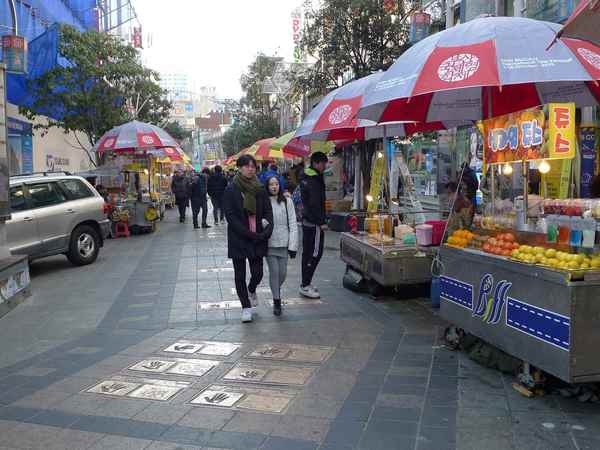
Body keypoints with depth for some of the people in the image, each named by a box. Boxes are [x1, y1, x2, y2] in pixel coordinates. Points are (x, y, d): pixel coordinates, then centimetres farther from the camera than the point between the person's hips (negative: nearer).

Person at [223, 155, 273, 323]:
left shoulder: (260, 189, 4)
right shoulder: (231, 189, -6)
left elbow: (268, 211, 4)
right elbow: (230, 215, -11)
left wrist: (267, 231, -14)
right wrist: (249, 234, -17)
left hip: (258, 239, 3)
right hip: (238, 239, -2)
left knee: (257, 273, 3)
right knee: (240, 275, 5)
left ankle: (251, 290, 38)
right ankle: (246, 306, 21)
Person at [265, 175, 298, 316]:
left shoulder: (287, 201, -1)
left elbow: (293, 224, 0)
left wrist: (293, 245, -4)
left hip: (283, 243, 2)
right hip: (269, 243, -1)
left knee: (283, 272, 7)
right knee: (274, 271, -3)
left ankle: (276, 290, 38)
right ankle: (276, 301, 12)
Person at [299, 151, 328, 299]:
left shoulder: (305, 178, 14)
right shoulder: (314, 180, -18)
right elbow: (316, 204, -23)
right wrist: (322, 222, -20)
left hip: (307, 220, 10)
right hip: (314, 223, -10)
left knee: (307, 252, 14)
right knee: (315, 253, -5)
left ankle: (305, 284, 22)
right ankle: (305, 286, -3)